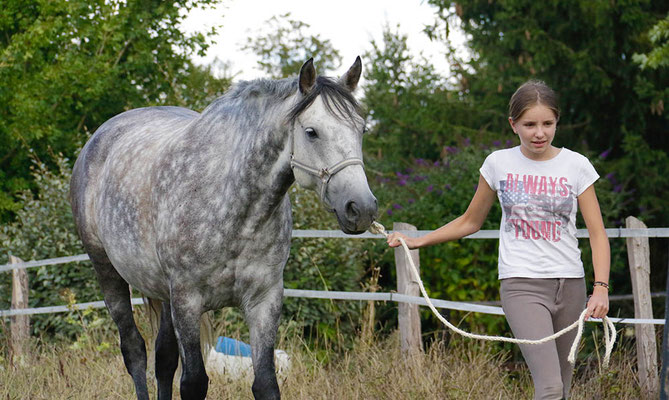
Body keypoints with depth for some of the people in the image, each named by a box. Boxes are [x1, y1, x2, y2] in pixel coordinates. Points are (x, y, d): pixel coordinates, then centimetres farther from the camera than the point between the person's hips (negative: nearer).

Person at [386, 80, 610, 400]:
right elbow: (471, 221, 16)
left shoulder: (576, 166, 1)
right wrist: (416, 242, 11)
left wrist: (601, 288, -16)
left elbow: (597, 233, -1)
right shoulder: (499, 164, 3)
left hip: (569, 283, 2)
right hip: (521, 285, -2)